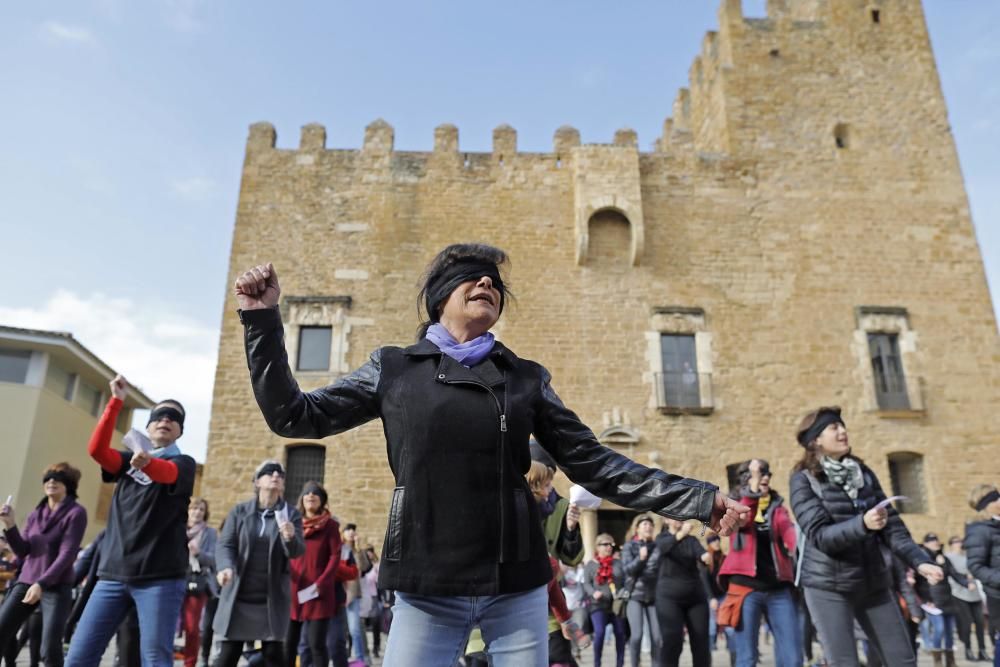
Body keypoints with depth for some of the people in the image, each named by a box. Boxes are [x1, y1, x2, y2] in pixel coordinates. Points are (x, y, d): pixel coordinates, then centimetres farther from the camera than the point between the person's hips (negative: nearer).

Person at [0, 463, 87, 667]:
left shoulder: (76, 512, -7)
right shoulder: (35, 514, 11)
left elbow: (67, 554, -14)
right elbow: (22, 551, 7)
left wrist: (42, 583, -22)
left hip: (57, 588, -6)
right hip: (25, 582, 6)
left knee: (50, 649, -12)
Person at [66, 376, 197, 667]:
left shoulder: (183, 463, 3)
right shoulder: (128, 461, 17)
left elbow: (166, 474, -21)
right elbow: (96, 449, -3)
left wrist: (147, 462, -44)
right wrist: (116, 401, -10)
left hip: (161, 576, -4)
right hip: (113, 574, 4)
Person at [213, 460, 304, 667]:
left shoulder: (291, 514, 1)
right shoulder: (239, 512, 3)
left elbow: (298, 551, -7)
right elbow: (225, 544, -2)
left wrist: (290, 538, -31)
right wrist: (226, 567, -24)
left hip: (273, 597, 0)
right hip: (238, 595, 1)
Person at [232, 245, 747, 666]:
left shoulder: (526, 378, 6)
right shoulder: (394, 369, 4)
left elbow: (593, 464, 6)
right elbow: (294, 415, 6)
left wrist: (699, 500, -1)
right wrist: (263, 320, -2)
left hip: (515, 585, 2)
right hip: (427, 588, -1)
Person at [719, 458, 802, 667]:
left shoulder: (777, 507, 13)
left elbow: (790, 535, -6)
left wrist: (799, 546, -29)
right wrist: (753, 488, -26)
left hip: (779, 589, 3)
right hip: (746, 587, -2)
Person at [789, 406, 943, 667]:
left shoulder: (864, 473, 7)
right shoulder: (804, 480, -10)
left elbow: (892, 525, 7)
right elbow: (819, 535, -18)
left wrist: (919, 561, -8)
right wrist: (862, 524, -33)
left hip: (874, 583, 6)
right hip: (828, 586, -5)